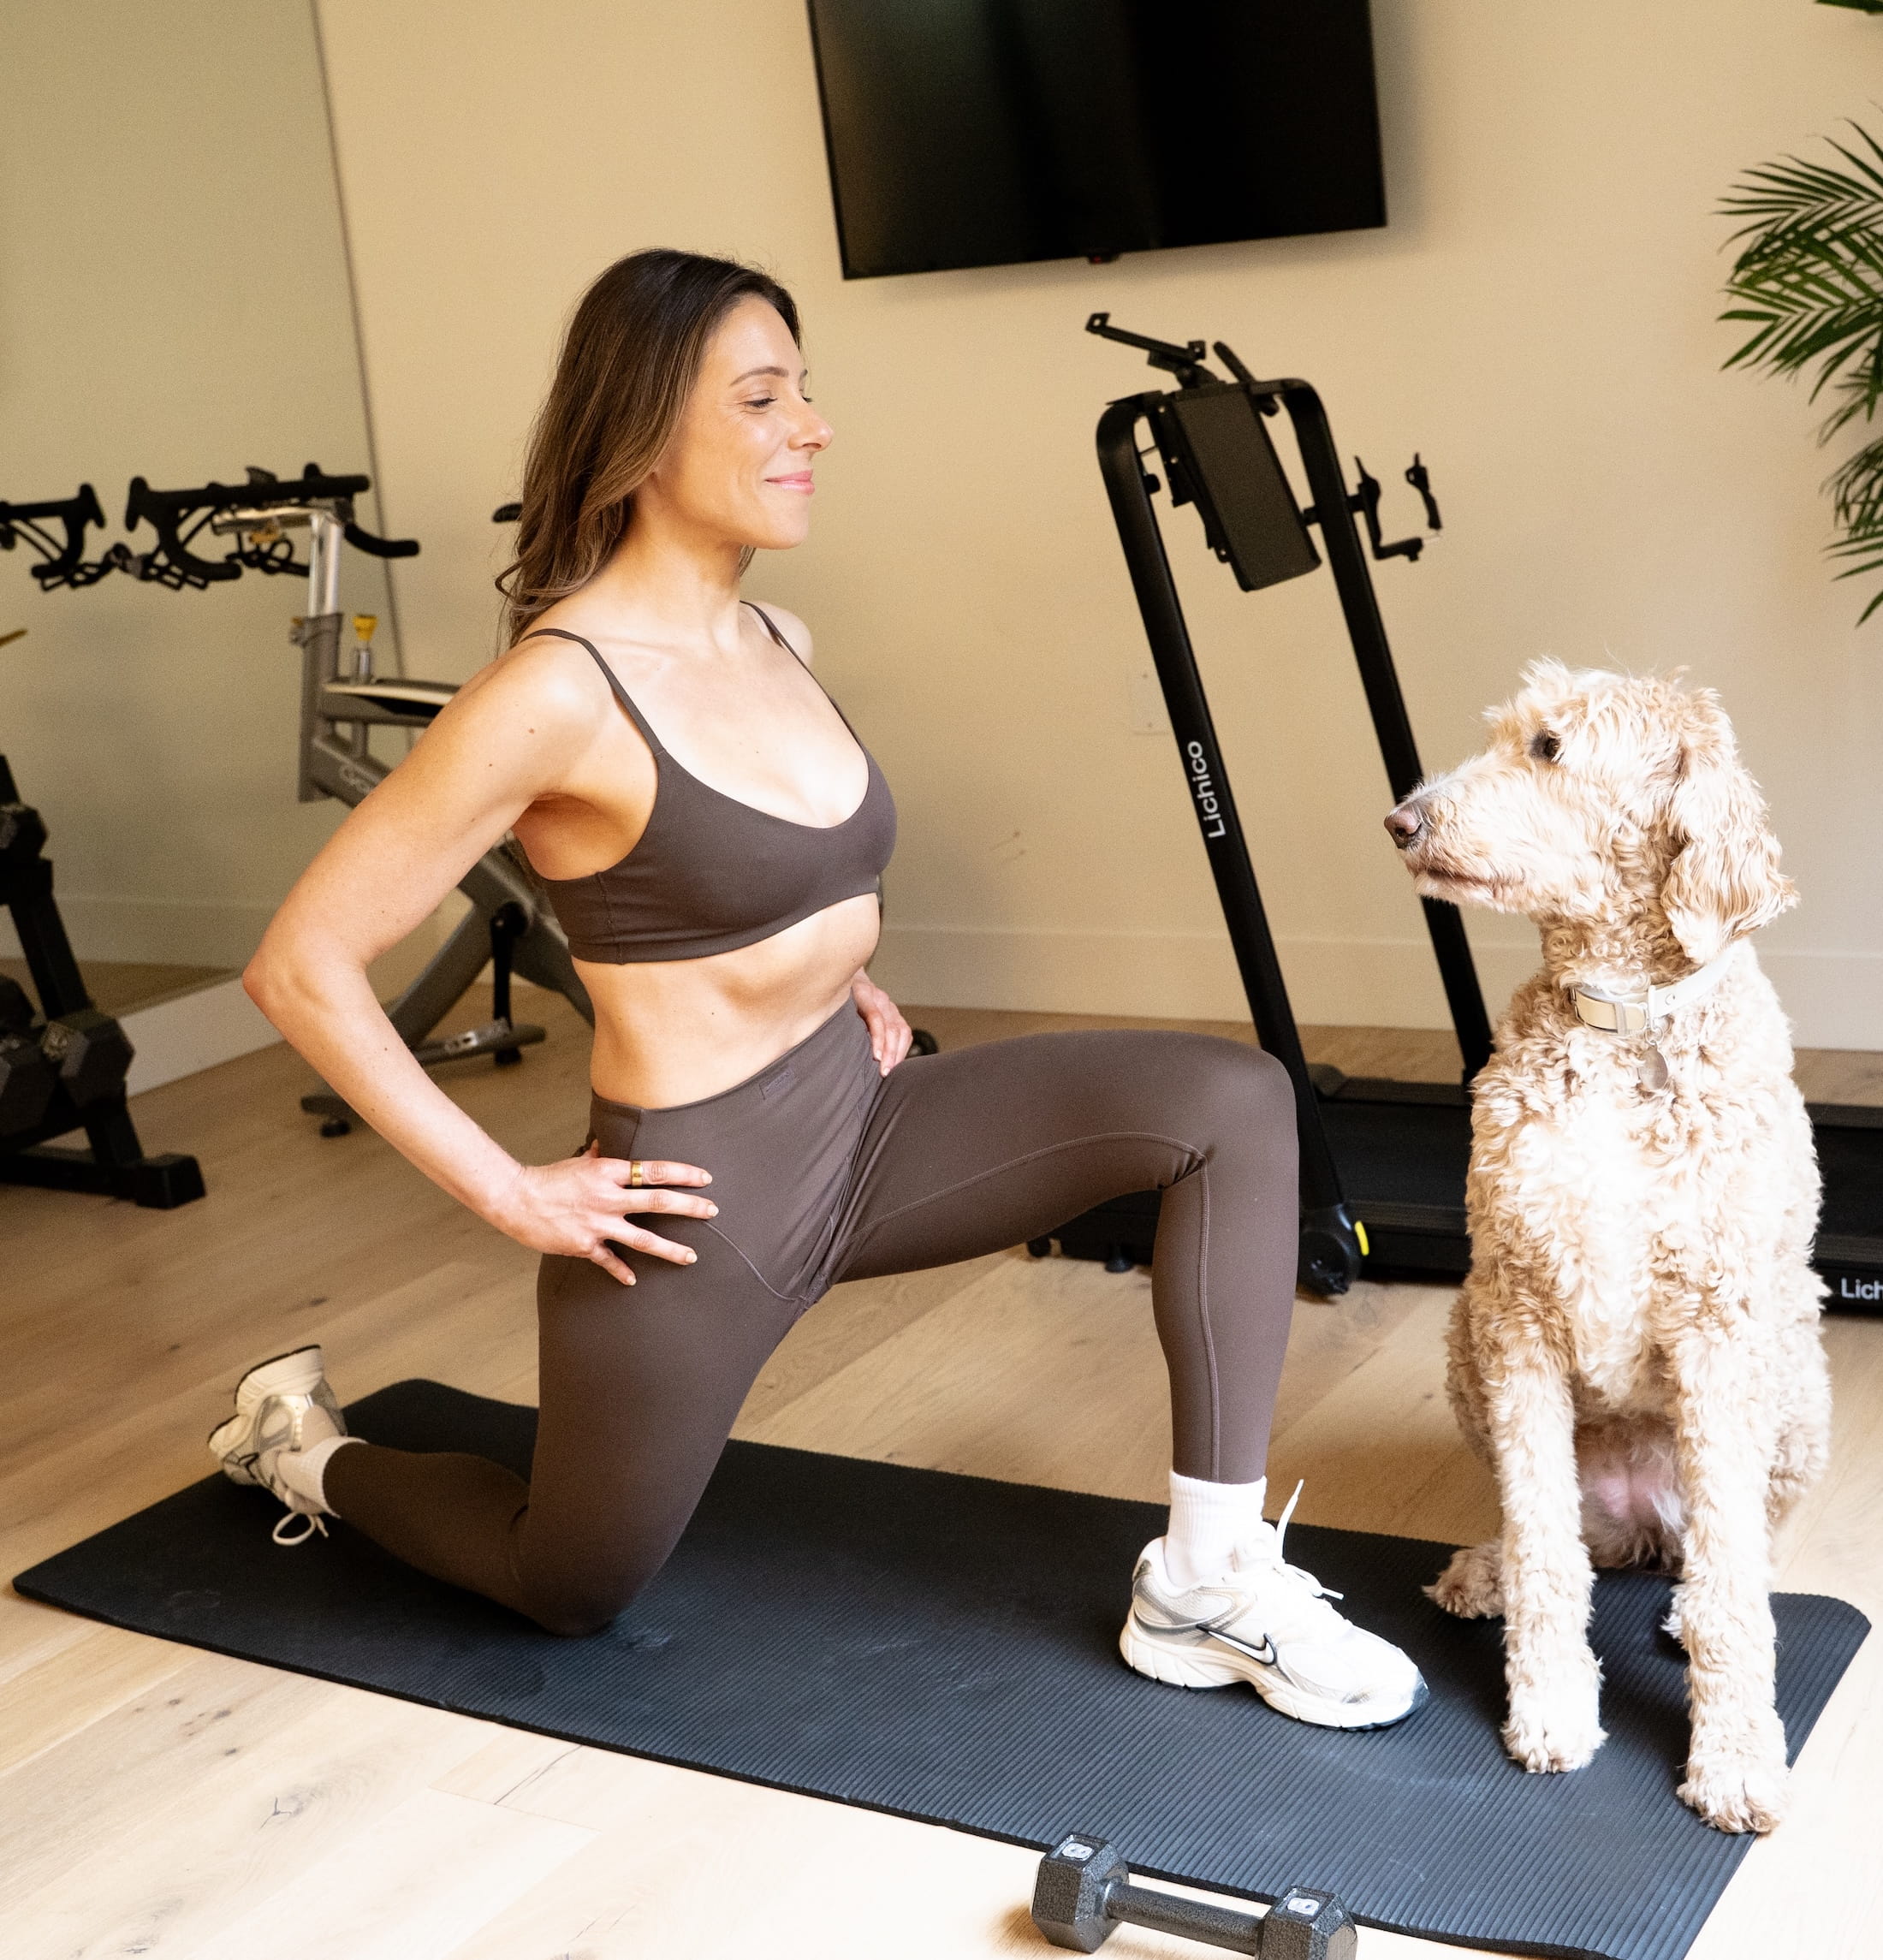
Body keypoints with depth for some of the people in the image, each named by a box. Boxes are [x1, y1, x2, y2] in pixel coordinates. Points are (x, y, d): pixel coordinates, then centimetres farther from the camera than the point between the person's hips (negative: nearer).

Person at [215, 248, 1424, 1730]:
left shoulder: (776, 642, 2)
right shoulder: (558, 690, -22)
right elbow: (302, 967, -20)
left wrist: (841, 984, 9)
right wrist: (507, 1192, -17)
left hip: (861, 1123, 7)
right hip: (702, 1196, -6)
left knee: (1233, 1101, -9)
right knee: (572, 1591, 15)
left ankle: (1205, 1579, -4)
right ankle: (313, 1446, 43)